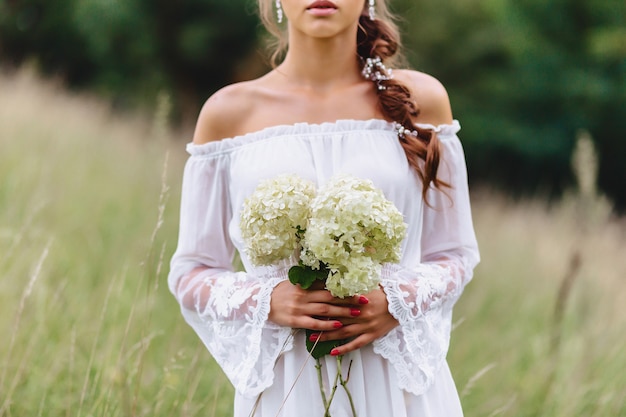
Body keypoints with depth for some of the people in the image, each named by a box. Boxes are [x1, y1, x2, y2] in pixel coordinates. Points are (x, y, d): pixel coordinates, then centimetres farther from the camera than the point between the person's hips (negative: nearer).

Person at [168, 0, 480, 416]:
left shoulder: (419, 98, 2)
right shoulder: (229, 113, 1)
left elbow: (454, 256, 7)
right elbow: (190, 274, 4)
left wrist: (400, 302, -12)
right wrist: (267, 301, -14)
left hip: (399, 382, 1)